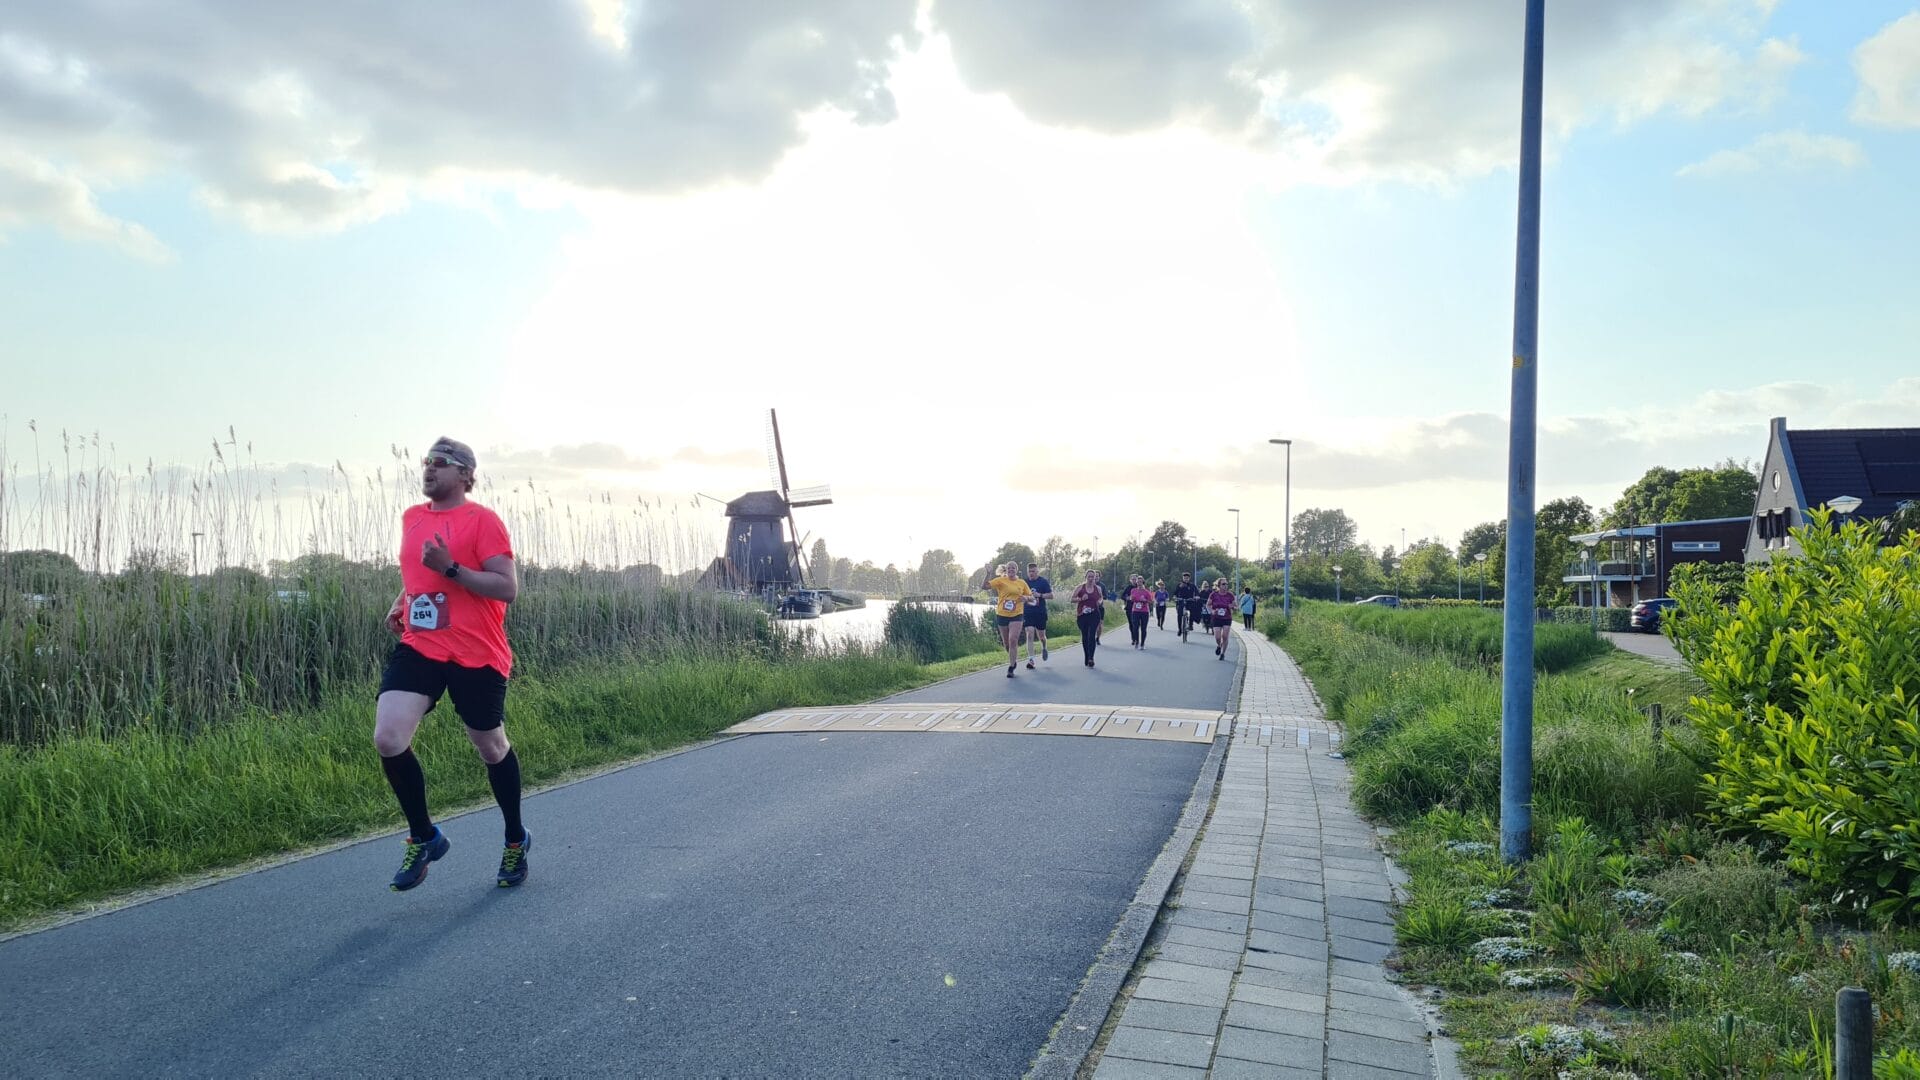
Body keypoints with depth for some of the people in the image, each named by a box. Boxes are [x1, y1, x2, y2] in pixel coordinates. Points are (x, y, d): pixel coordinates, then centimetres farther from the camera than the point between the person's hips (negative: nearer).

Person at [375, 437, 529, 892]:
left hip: (476, 655, -5)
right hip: (418, 648, 5)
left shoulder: (482, 520, -8)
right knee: (387, 739, -14)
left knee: (492, 748, 9)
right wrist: (400, 604, 11)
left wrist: (451, 568, -23)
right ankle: (423, 837, 6)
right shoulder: (411, 518, 12)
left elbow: (508, 588, -15)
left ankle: (516, 841, 32)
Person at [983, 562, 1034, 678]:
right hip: (1002, 615, 1)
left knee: (1013, 640, -14)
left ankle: (1011, 668, -7)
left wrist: (1026, 598, -7)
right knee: (1006, 642, 12)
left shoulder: (1022, 583, 5)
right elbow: (986, 586, -13)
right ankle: (1013, 660, 39)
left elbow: (1030, 596, 16)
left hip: (1017, 615, -1)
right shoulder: (1001, 580, -2)